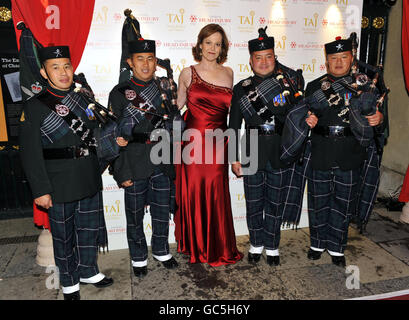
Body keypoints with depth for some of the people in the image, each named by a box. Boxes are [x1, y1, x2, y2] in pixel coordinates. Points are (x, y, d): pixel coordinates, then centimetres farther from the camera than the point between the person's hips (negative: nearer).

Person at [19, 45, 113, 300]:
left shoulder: (84, 98, 7)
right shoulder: (34, 106, -9)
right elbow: (30, 153, -11)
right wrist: (41, 190, -13)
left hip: (90, 181, 5)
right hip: (60, 186, -4)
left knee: (90, 227, 17)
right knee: (64, 234, 11)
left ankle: (88, 271, 39)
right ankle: (69, 282, 33)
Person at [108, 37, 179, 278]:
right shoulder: (119, 93, -2)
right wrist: (122, 172, -7)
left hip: (162, 164, 3)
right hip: (135, 166, -2)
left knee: (162, 211, 15)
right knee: (135, 215, 10)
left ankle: (161, 251, 37)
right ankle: (139, 258, 31)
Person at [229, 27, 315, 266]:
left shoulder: (288, 83, 2)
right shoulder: (242, 88, 1)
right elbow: (234, 126, 2)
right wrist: (235, 159, -1)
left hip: (280, 155, 0)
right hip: (253, 154, 0)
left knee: (275, 203, 11)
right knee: (254, 203, 11)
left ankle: (272, 246, 31)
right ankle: (256, 244, 32)